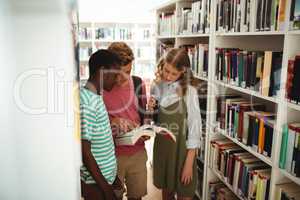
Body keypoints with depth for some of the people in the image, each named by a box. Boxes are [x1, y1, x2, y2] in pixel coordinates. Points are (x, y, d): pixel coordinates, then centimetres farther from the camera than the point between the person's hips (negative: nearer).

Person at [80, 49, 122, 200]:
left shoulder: (95, 97, 4)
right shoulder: (86, 104, -25)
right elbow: (85, 152, -24)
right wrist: (106, 188, -18)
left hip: (106, 175, 9)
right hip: (95, 183, -9)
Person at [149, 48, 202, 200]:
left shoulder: (188, 90, -15)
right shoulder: (156, 87, 0)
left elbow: (194, 126, -13)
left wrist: (189, 163, -14)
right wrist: (150, 111, -13)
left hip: (181, 148, -4)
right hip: (161, 147, 5)